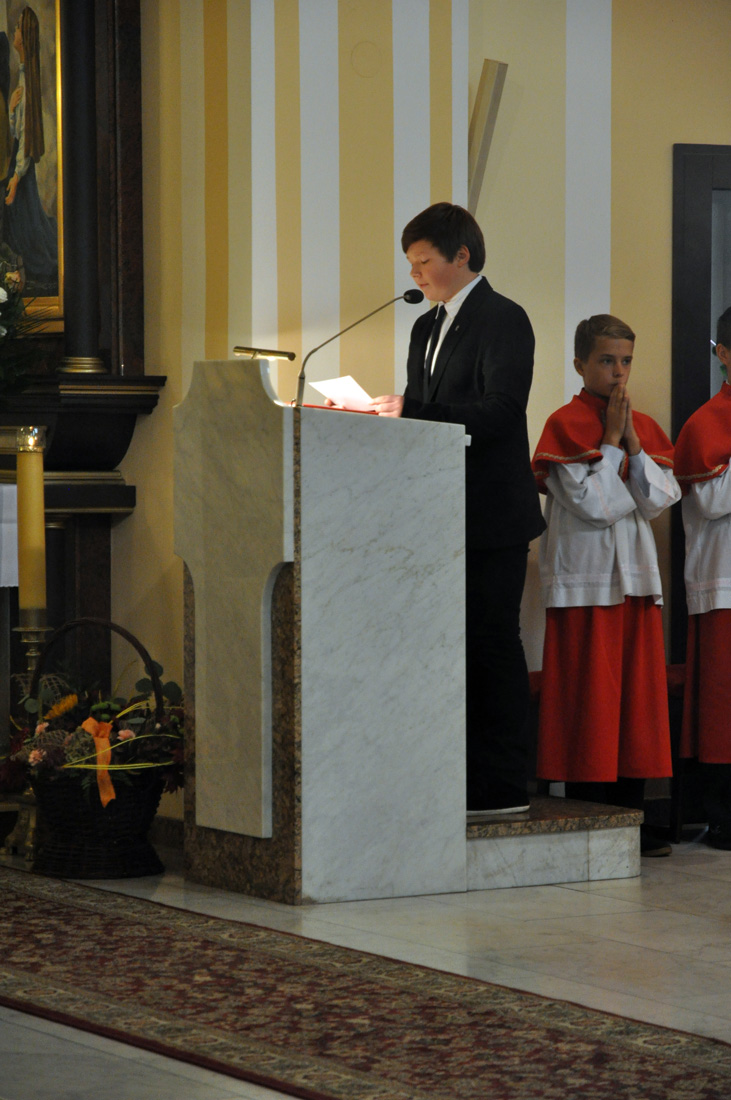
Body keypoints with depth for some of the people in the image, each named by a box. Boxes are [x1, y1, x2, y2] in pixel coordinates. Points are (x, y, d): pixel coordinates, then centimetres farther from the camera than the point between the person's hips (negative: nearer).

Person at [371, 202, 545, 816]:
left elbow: (500, 412, -20)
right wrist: (389, 414, 1)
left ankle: (503, 787, -3)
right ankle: (464, 777, 15)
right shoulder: (428, 328, 19)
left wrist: (413, 413, -23)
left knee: (491, 647, -7)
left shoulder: (503, 321, -9)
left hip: (491, 518, -9)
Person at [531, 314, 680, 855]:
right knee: (588, 695, -6)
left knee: (637, 690, 5)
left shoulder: (645, 428, 13)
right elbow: (592, 504, -14)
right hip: (585, 578, -6)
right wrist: (611, 440, -10)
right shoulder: (566, 426, -5)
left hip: (637, 575, 6)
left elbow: (660, 498, 1)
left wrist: (632, 441, -6)